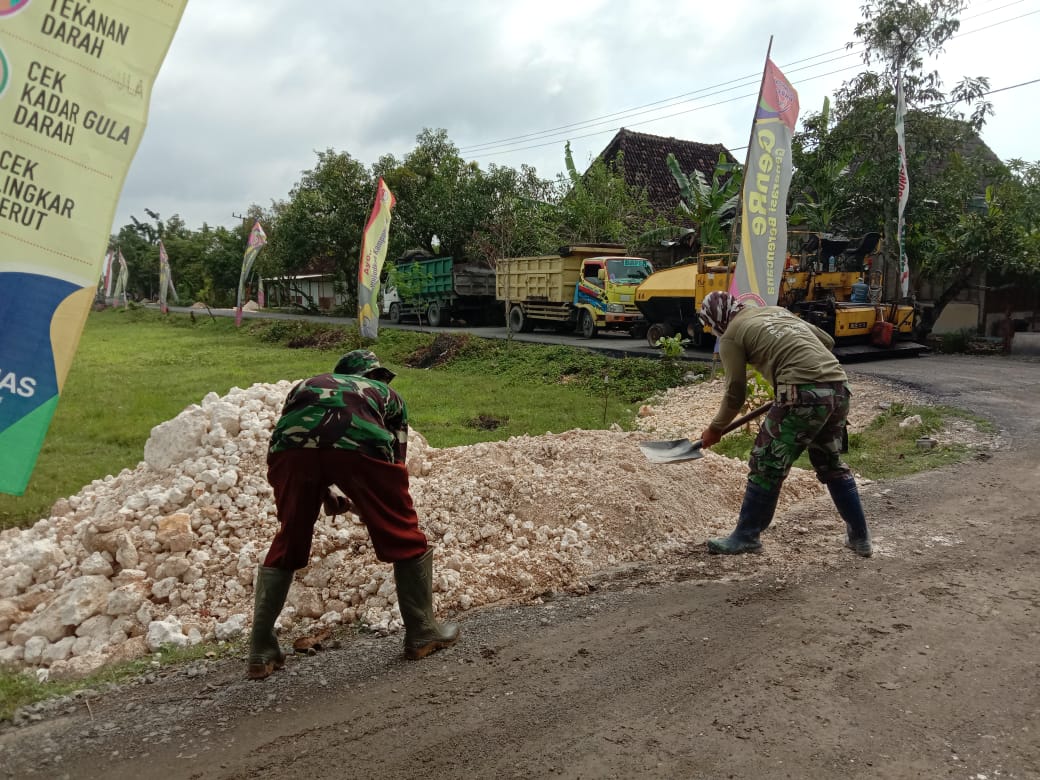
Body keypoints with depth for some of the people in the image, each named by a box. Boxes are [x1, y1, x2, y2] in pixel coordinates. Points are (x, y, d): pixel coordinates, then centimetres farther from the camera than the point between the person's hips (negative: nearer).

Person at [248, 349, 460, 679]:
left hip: (290, 442, 3)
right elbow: (396, 458, 37)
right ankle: (422, 633, 30)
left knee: (288, 543, 24)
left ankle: (261, 651, 28)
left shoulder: (307, 385, 42)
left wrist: (325, 494, 48)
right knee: (404, 538, 18)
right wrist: (371, 508, 52)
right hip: (359, 439, -2)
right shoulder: (387, 394, 37)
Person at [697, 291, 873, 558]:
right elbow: (827, 341, 28)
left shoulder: (731, 336, 5)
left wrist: (715, 429, 18)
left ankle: (746, 536, 13)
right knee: (831, 464, 22)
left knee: (766, 465, 5)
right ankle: (860, 537, 29)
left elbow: (735, 393, 5)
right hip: (839, 387, 8)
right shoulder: (775, 310, 26)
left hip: (803, 395, -8)